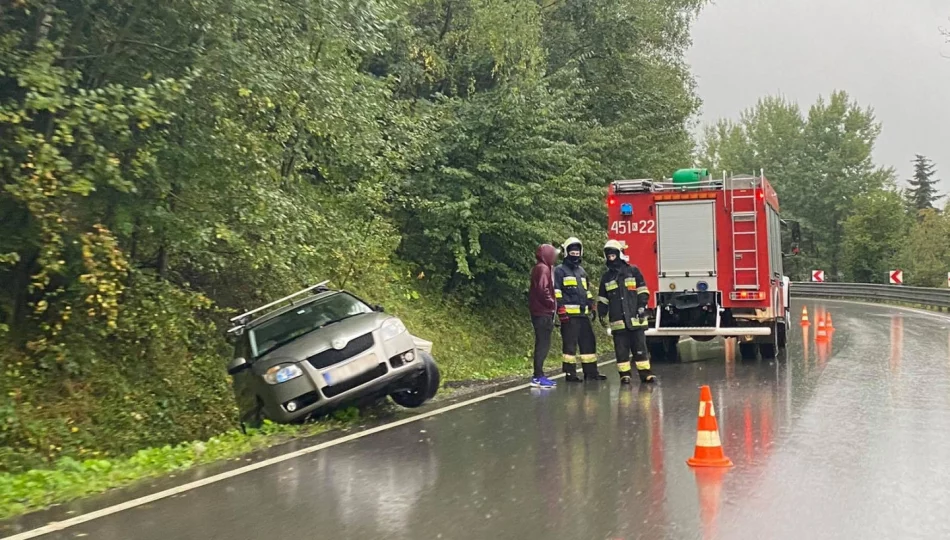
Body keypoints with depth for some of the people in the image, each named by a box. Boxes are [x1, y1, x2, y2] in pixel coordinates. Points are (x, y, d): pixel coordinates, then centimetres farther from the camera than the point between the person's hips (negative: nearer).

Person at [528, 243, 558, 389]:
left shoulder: (539, 268, 17)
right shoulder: (543, 268, -13)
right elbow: (543, 289, -24)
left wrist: (551, 303, 11)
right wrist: (552, 303, -13)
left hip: (541, 312, 10)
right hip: (543, 313, -10)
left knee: (542, 344, 12)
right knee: (543, 345, -9)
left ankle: (538, 375, 15)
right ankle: (538, 377, -10)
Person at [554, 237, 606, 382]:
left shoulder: (581, 271, 22)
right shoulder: (560, 270, -1)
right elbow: (556, 291, -9)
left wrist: (591, 305, 21)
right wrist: (561, 309, -16)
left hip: (583, 313, 8)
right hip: (569, 314, -8)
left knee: (589, 342, 9)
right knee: (570, 343, -6)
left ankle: (591, 372, 15)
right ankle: (570, 374, -2)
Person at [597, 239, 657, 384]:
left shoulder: (633, 271, 4)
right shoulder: (606, 277, 14)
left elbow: (643, 291, 2)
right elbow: (602, 299, 18)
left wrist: (642, 306, -7)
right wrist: (602, 314, 12)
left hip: (635, 319, -2)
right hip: (618, 320, 2)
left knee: (640, 347, 1)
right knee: (621, 349, 3)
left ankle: (645, 373, 5)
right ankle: (625, 374, 9)